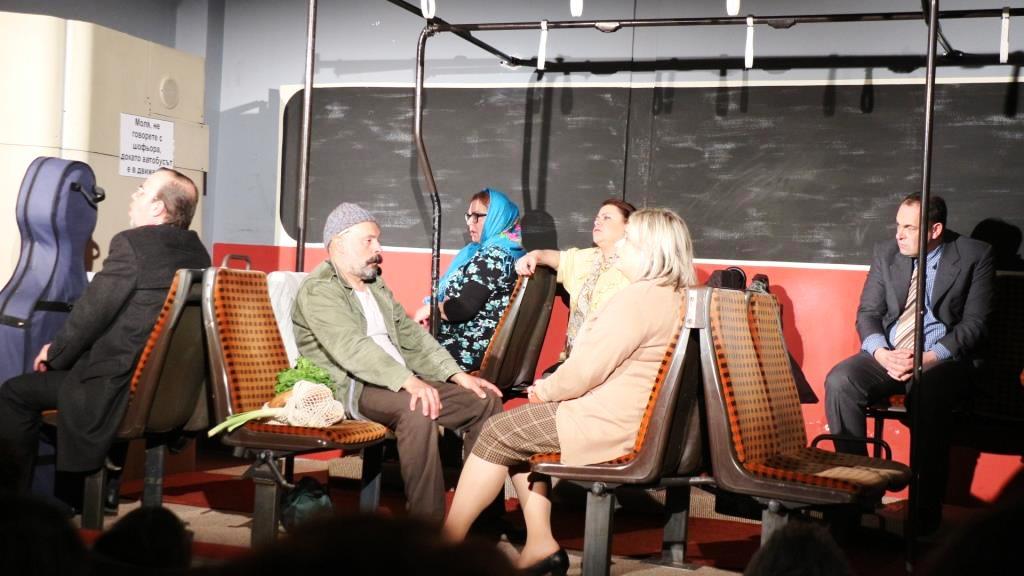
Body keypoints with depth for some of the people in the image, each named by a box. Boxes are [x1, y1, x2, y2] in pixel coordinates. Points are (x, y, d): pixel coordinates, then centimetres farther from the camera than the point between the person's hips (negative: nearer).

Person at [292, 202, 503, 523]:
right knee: (416, 408, -37)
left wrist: (457, 375, 6)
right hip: (348, 387, -9)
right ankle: (427, 524, -34)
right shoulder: (318, 291, -7)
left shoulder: (377, 287, 24)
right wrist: (408, 381, -35)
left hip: (399, 382, 9)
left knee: (486, 400, -3)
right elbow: (352, 348, -23)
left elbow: (412, 336, 21)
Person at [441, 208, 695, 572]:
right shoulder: (674, 297, 14)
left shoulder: (639, 296, -19)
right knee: (520, 429, 19)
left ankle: (447, 543, 9)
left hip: (611, 425, -10)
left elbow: (587, 370, -21)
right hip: (634, 421, 10)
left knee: (498, 434, 0)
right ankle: (539, 544, 13)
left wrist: (546, 390, -2)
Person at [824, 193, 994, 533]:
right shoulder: (886, 254, 9)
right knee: (839, 383, -26)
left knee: (926, 397, -37)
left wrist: (929, 358, -20)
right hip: (888, 355, 4)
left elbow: (974, 324, -5)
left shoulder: (974, 256, -1)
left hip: (941, 359, -4)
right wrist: (881, 353, -13)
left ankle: (926, 515, -27)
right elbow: (868, 313, 9)